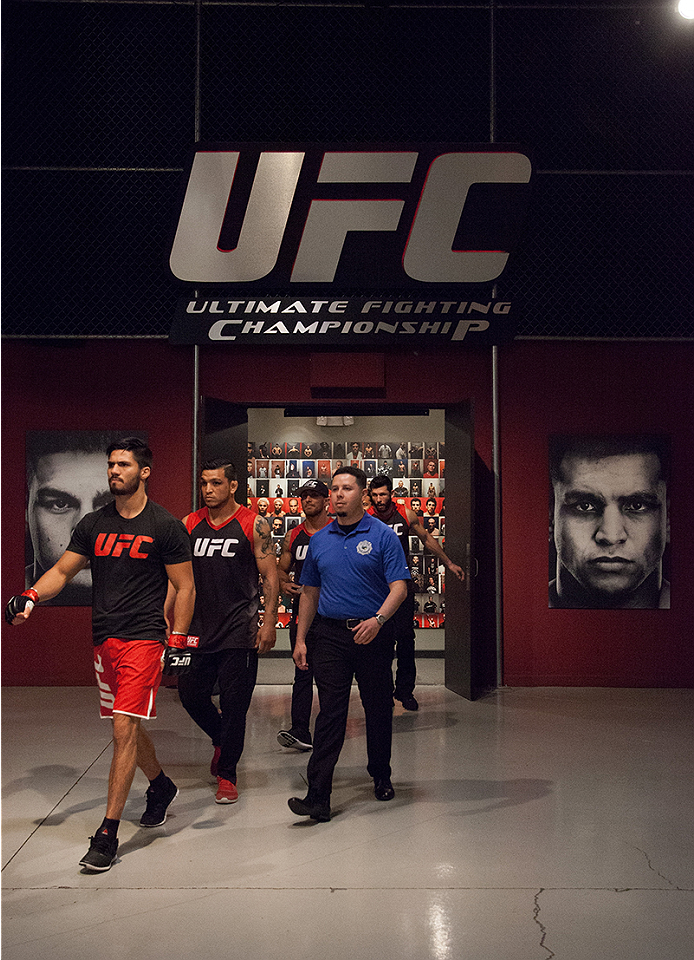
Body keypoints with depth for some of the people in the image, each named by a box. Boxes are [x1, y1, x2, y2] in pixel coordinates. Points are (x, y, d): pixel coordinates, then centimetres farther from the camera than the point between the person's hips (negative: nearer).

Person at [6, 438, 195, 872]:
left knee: (125, 730, -11)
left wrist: (179, 639, -7)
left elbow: (184, 587, -1)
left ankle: (108, 833, -6)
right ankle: (161, 786, 42)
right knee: (129, 726, 16)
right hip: (104, 640, 6)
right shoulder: (93, 524, 9)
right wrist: (33, 596, -9)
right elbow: (63, 570, 10)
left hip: (144, 639, -6)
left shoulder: (166, 526, -5)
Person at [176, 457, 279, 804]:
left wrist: (269, 622, -10)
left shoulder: (254, 525, -4)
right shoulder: (189, 525, 6)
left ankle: (227, 775, 16)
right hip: (199, 629, 4)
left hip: (239, 631, -4)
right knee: (190, 694, 10)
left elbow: (270, 576, -3)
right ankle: (221, 739, 40)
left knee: (234, 704, 0)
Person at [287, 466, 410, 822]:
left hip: (373, 634, -2)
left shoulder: (383, 536, -3)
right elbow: (310, 592, 16)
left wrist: (378, 620, -26)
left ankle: (381, 777, 32)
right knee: (330, 714, -5)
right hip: (331, 635, 2)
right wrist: (300, 639, 10)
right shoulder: (319, 540, 10)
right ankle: (318, 796, -8)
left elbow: (399, 587, -9)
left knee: (378, 709, 11)